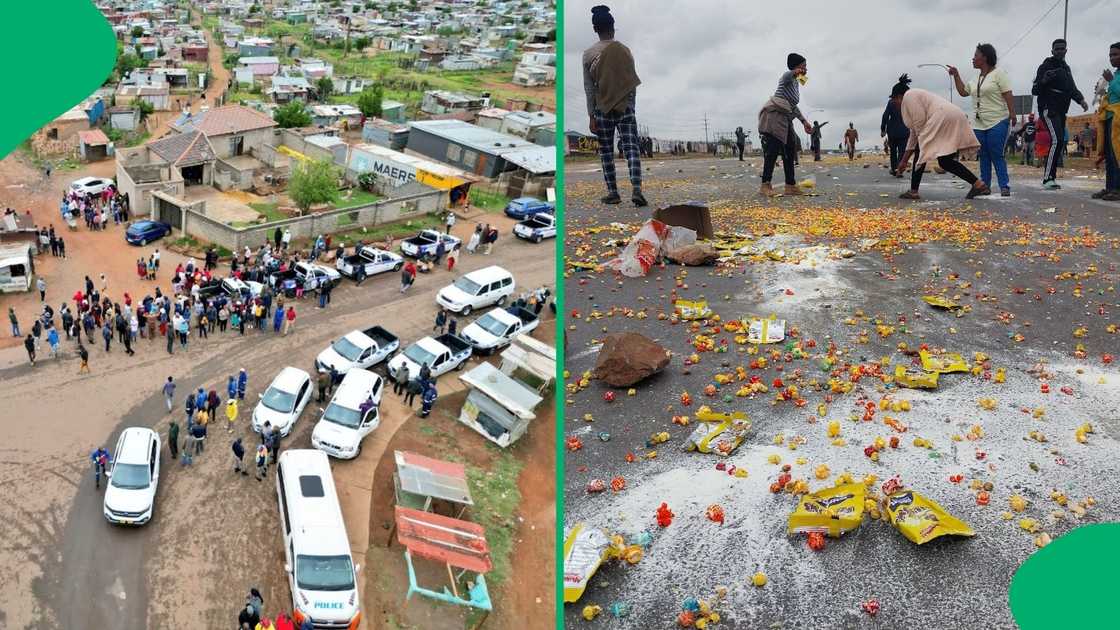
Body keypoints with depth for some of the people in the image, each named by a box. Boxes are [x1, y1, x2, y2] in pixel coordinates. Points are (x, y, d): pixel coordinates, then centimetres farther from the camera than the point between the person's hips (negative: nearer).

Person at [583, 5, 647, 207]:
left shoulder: (588, 54, -2)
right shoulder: (624, 50, 0)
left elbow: (588, 88, -2)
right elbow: (633, 81, 5)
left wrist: (591, 116, 2)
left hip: (603, 109, 0)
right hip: (625, 107, 0)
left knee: (606, 151, 9)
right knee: (631, 148, -3)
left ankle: (613, 192, 10)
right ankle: (636, 188, -18)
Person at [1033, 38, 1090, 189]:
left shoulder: (1066, 68, 19)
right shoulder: (1046, 66, -4)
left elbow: (1072, 88, 22)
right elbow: (1035, 90, -8)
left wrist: (1081, 100, 4)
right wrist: (1043, 80, -28)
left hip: (1061, 110, 9)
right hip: (1048, 108, -9)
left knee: (1060, 143, 7)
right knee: (1056, 140, -21)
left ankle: (1052, 177, 11)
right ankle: (1047, 178, -23)